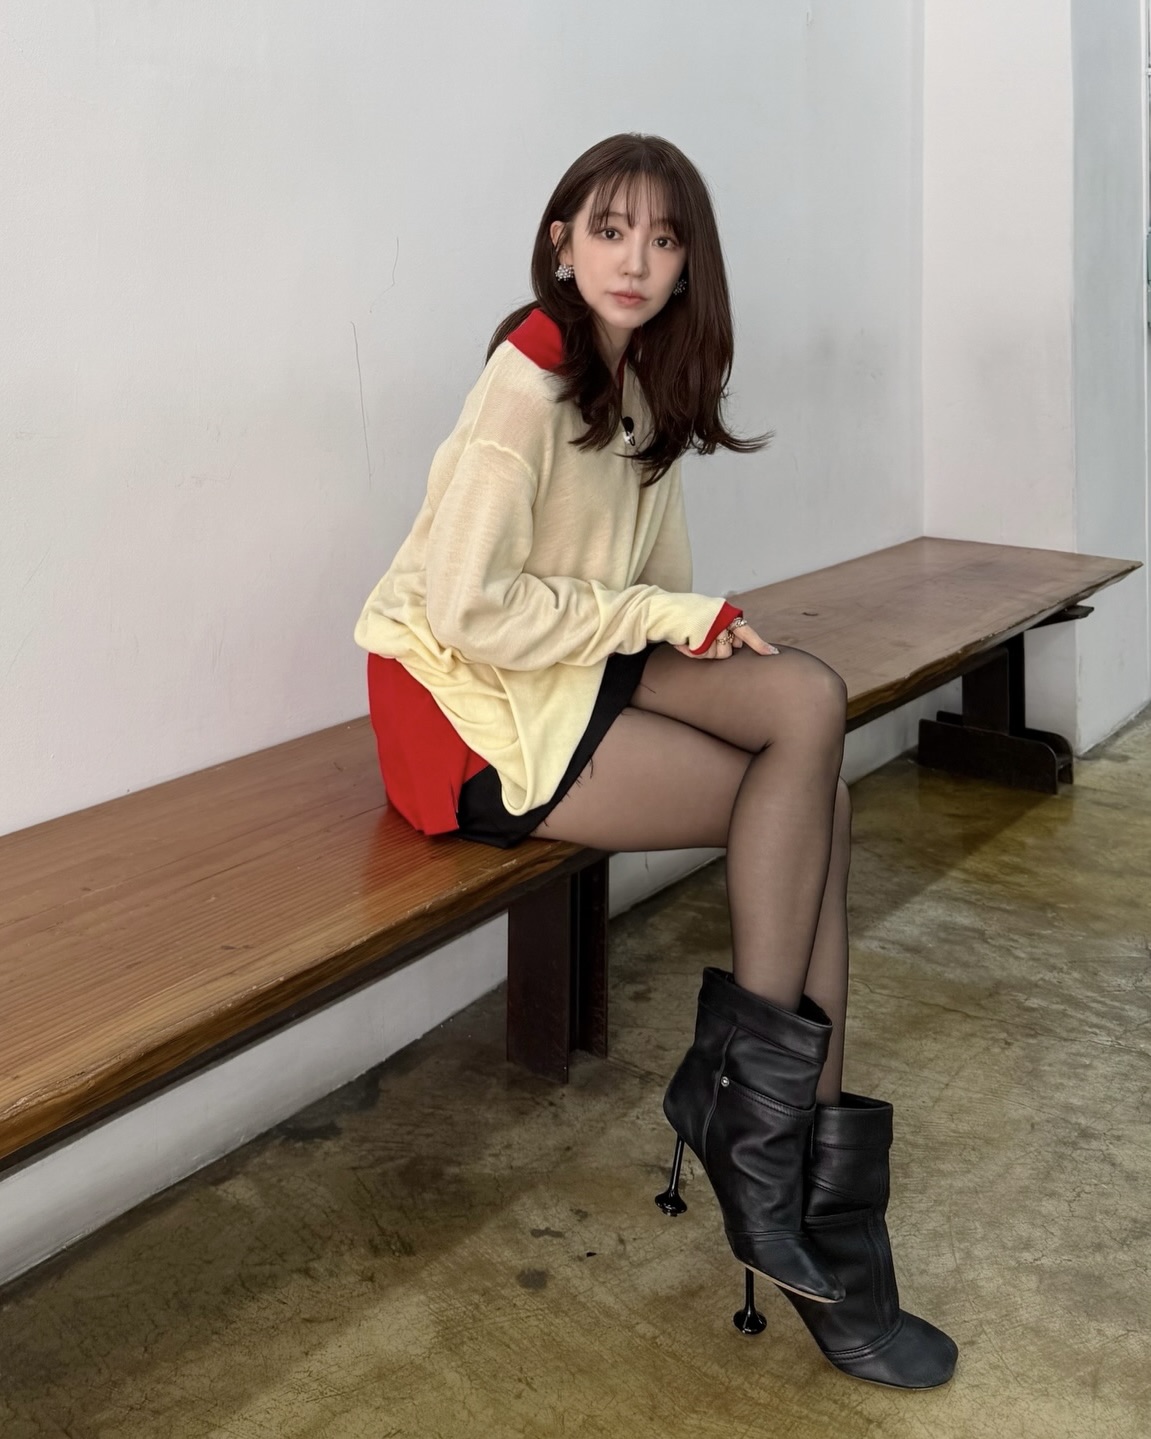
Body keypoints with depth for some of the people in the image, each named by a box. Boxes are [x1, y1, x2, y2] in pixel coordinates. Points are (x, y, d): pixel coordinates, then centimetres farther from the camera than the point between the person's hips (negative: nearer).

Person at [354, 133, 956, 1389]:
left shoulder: (645, 376, 9)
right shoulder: (528, 382, -16)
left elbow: (647, 578, 12)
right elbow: (470, 612, -22)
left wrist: (701, 626, -7)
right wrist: (662, 616, -16)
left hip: (580, 666, 7)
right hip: (474, 710, -7)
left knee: (810, 703, -15)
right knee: (805, 801, -12)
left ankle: (776, 1117, -10)